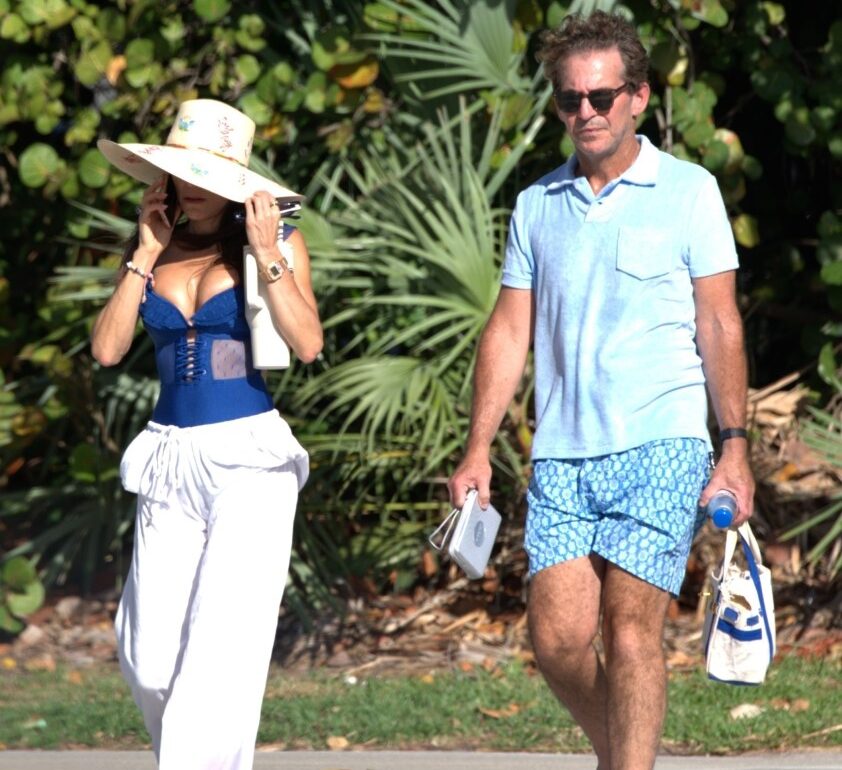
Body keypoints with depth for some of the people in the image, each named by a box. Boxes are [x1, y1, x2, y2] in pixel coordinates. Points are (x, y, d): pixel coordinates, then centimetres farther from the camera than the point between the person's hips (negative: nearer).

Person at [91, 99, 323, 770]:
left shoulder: (277, 243, 0)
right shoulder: (153, 249, 11)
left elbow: (309, 345, -11)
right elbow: (107, 349, 0)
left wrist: (267, 257, -16)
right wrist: (147, 254, -2)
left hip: (249, 460, -4)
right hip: (170, 461, 4)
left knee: (222, 647, -13)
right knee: (150, 662, 3)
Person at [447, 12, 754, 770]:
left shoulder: (688, 190, 3)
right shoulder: (538, 203, 13)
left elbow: (719, 326, 1)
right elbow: (510, 331, 14)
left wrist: (735, 446, -6)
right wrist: (478, 450, 6)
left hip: (660, 448, -4)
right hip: (561, 454, 4)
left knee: (630, 624, -14)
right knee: (557, 637, -3)